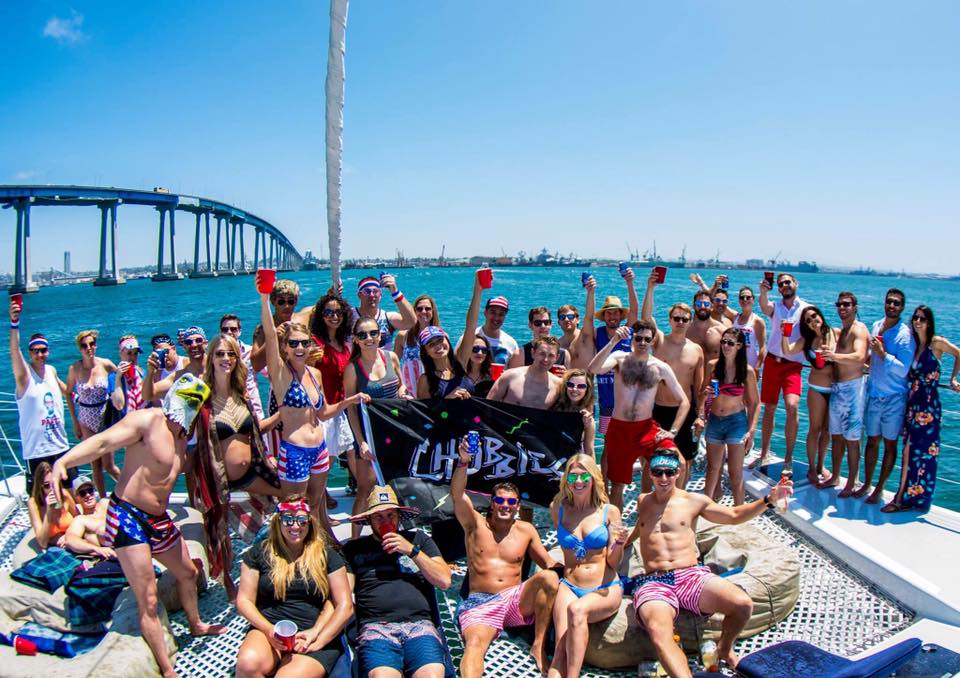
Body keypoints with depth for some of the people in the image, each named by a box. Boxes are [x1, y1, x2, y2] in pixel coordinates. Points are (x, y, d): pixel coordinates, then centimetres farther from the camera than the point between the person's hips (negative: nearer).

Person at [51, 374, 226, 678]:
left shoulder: (182, 435, 9)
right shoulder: (148, 420, -16)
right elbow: (102, 442, -28)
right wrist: (63, 461, -45)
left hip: (159, 520, 9)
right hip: (128, 518, -9)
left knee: (188, 573, 27)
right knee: (148, 602, -6)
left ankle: (196, 625, 52)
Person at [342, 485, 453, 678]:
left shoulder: (418, 539, 22)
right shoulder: (354, 549, 18)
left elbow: (445, 581, 13)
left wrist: (412, 550, 4)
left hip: (420, 624, 1)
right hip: (376, 626, -1)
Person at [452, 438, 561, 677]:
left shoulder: (526, 530, 14)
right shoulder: (475, 524, 8)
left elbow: (549, 563, 14)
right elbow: (457, 494, -8)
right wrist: (463, 462, -24)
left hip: (517, 600, 2)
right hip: (480, 603, -2)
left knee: (549, 577, -26)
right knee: (475, 643, -32)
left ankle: (538, 646, -18)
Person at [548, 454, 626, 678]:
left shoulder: (609, 511, 3)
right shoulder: (558, 509, 8)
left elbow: (613, 562, 2)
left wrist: (619, 543, -15)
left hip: (606, 589, -1)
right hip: (569, 586, 2)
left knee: (577, 609, -35)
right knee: (561, 648, -24)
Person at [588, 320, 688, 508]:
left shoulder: (660, 367, -1)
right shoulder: (620, 358, -4)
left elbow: (684, 402, 2)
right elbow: (593, 369, -25)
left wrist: (672, 431, -7)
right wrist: (613, 342, -30)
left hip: (647, 428, 0)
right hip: (619, 429, 0)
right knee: (617, 484, 8)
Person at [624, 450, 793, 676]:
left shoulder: (694, 501, 13)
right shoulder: (642, 501, 18)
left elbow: (734, 515, 20)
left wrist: (768, 500, 10)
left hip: (692, 575, 1)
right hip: (653, 582, -1)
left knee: (743, 604, -26)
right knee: (659, 634, -35)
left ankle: (724, 650, 5)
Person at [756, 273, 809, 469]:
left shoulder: (805, 308, 2)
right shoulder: (775, 306, 6)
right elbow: (764, 307, -18)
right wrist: (763, 292, -39)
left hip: (794, 364, -2)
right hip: (772, 362, 2)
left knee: (792, 406, -20)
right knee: (769, 409, 9)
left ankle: (789, 457, -7)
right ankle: (764, 454, 22)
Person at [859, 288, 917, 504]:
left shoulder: (905, 334, -13)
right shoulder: (876, 326, 6)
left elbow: (903, 370, -19)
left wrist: (882, 353, -25)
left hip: (894, 398, -5)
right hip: (874, 394, 5)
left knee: (889, 444, 6)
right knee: (872, 440, 12)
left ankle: (879, 488, 15)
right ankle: (866, 484, 23)